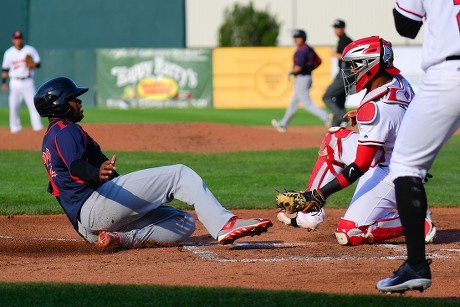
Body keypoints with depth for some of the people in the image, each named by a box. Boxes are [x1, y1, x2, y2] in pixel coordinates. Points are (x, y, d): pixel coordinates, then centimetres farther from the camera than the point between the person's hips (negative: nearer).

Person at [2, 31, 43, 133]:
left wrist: (33, 65, -16)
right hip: (15, 82, 1)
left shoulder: (30, 50, 3)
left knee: (33, 104, -10)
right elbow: (5, 69, 9)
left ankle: (38, 127, -10)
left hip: (28, 82, -1)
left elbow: (38, 63, 6)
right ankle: (15, 127, 8)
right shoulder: (9, 53, 6)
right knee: (13, 106, -3)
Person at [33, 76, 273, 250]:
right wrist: (97, 173, -45)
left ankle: (122, 239, -13)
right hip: (96, 203, -10)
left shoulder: (50, 137, 30)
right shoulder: (65, 129, -3)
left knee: (183, 223, 9)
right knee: (180, 174, -12)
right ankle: (225, 225, -31)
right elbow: (76, 166, -24)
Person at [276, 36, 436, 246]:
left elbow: (361, 165, -29)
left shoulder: (376, 109, -30)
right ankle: (310, 213, 11)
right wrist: (362, 115, 8)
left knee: (349, 234, -12)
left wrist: (321, 193, -26)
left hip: (387, 174, -10)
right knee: (334, 140, 13)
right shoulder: (398, 81, -4)